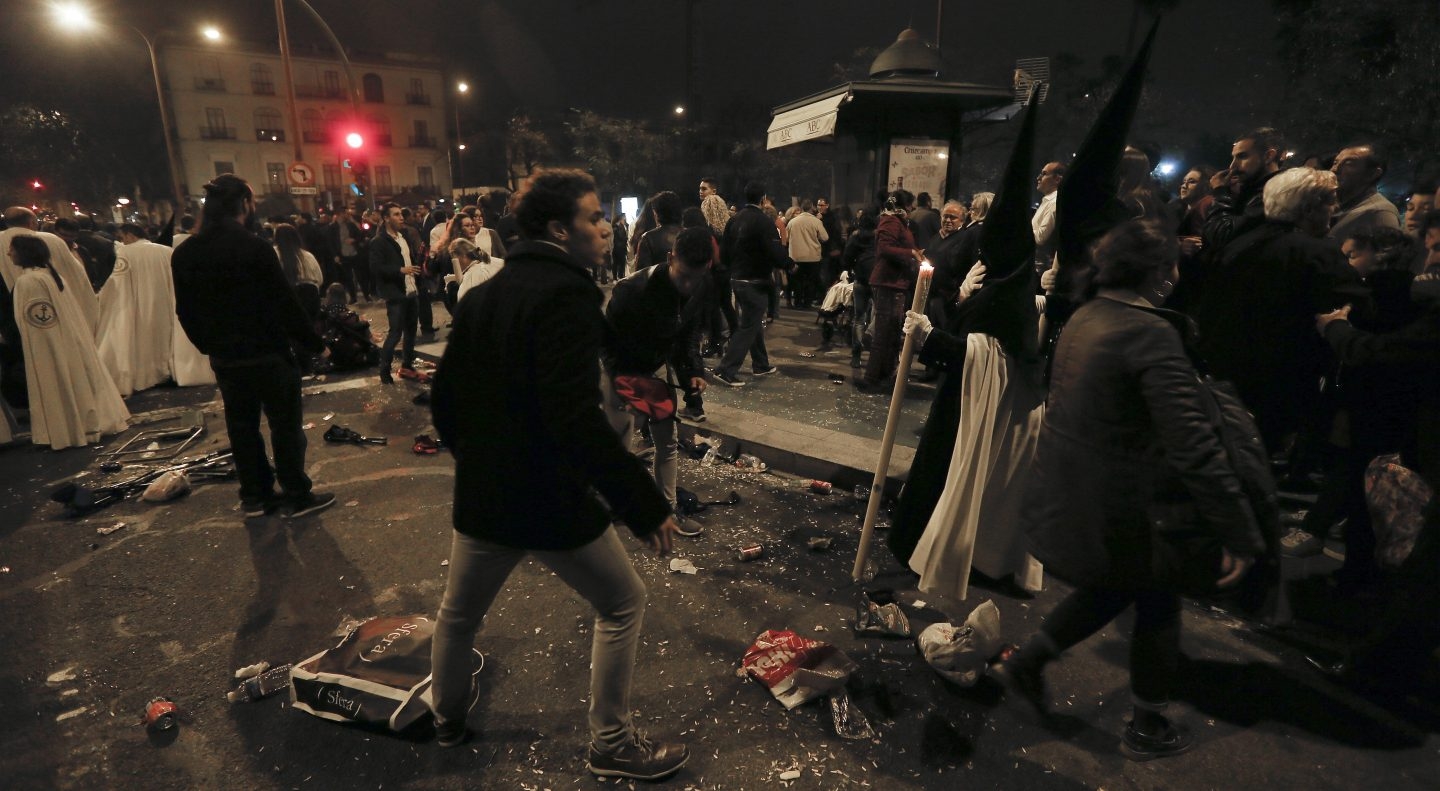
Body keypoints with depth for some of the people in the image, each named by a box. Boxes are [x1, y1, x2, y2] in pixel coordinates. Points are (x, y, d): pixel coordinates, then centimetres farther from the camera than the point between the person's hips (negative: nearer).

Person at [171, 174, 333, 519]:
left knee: (242, 427, 14)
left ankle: (254, 497, 24)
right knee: (285, 424, 4)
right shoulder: (255, 247, -16)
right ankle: (297, 496, 10)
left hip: (224, 358, 6)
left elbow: (185, 311, 10)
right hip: (267, 353, -6)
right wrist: (314, 343, -8)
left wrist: (209, 345, 22)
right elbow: (284, 302, -16)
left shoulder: (184, 254, 5)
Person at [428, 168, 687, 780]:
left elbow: (444, 400, 12)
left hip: (481, 498, 8)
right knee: (622, 603, 14)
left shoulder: (482, 294, 6)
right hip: (551, 501, -7)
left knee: (459, 612, 27)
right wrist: (646, 505, -24)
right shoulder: (564, 294, -18)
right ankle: (611, 742, 25)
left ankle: (447, 718, 51)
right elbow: (577, 420, -28)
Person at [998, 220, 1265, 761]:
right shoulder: (1150, 333, -23)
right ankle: (1146, 729, 36)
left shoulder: (1083, 318, 4)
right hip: (1115, 511, -8)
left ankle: (1027, 661, 30)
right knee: (1158, 605, 18)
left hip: (1061, 497, 8)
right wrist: (1238, 532, -19)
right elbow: (1194, 445, -26)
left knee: (1109, 589, 28)